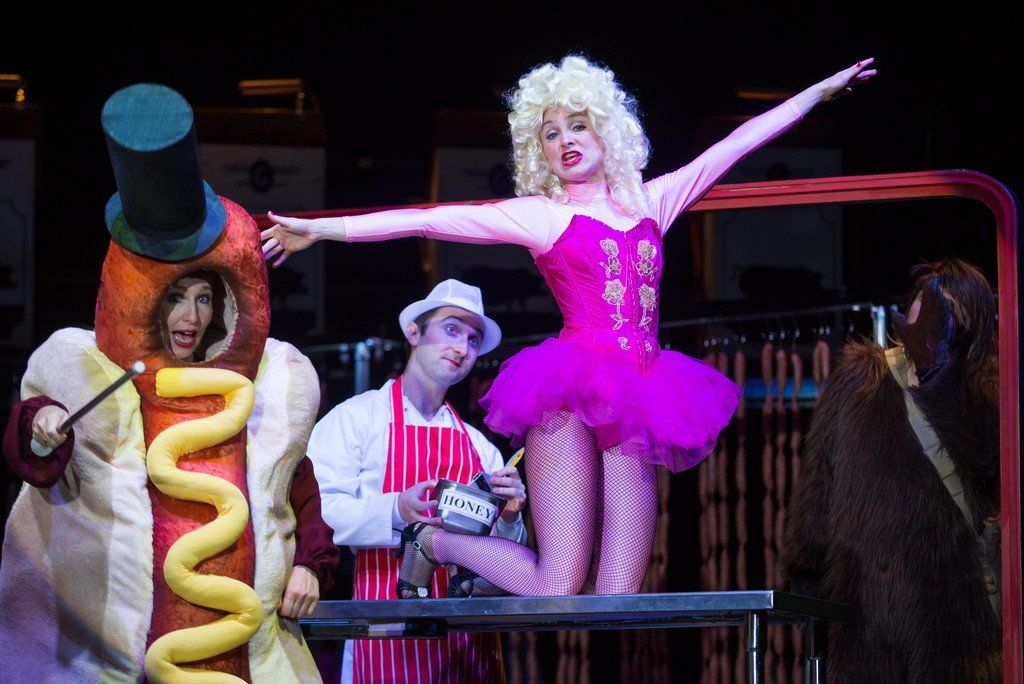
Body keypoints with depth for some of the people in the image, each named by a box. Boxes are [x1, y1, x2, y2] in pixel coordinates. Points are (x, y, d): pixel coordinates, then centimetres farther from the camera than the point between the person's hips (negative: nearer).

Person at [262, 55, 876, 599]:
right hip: (573, 397, -4)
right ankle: (437, 540, 11)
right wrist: (320, 230, -2)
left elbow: (736, 145, 25)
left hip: (634, 409, 4)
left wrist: (820, 91, 30)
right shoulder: (540, 215, 9)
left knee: (619, 599, -7)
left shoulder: (650, 202, 21)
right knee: (559, 588, -14)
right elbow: (427, 220, 3)